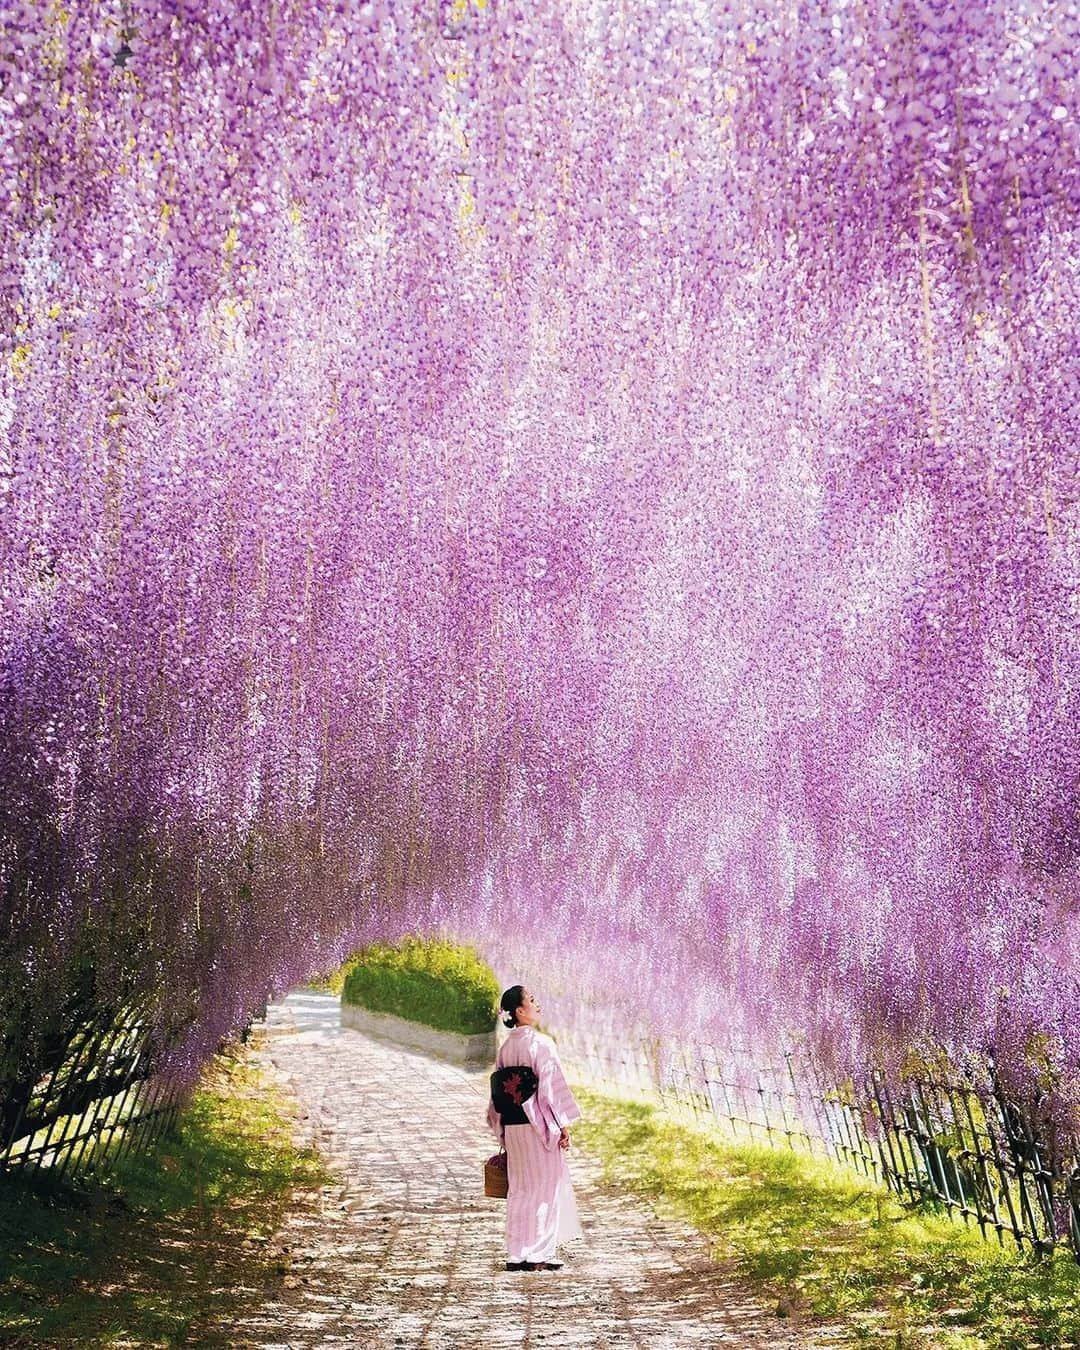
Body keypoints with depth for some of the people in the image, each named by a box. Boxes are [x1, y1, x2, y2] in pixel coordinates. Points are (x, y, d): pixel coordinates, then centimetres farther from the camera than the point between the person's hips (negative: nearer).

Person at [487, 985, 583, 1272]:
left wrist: (502, 1132, 18)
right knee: (545, 1186, 3)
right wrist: (563, 1125, -9)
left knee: (520, 1189, 13)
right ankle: (538, 1254, 6)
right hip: (539, 1127, -7)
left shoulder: (505, 1047, 8)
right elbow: (551, 1086, -16)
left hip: (512, 1127, 7)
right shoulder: (541, 1043, -13)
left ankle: (516, 1255, 17)